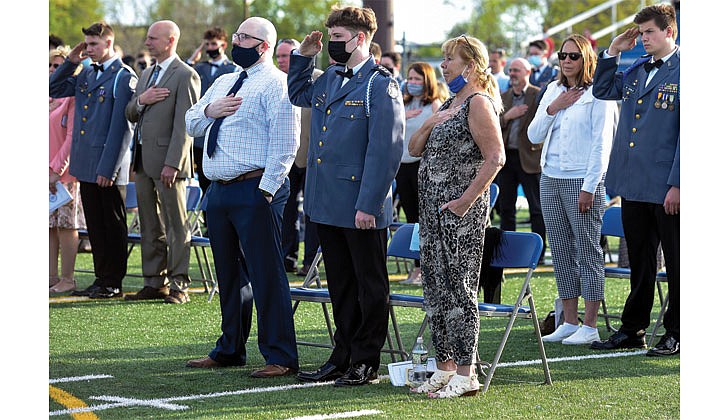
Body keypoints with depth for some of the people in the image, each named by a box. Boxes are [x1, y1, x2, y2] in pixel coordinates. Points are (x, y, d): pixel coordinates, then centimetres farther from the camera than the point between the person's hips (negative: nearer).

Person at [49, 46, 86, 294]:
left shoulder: (73, 98, -8)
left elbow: (72, 138, -14)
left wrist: (57, 170, -17)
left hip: (64, 173, -7)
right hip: (45, 172, 7)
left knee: (65, 225, -3)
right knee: (49, 225, 8)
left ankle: (67, 279, 1)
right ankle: (52, 276, 14)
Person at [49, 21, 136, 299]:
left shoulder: (124, 77, -10)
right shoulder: (86, 74, 13)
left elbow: (121, 127, -15)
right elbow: (54, 90, 21)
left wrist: (108, 169, -18)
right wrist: (71, 62, 8)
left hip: (108, 166, -7)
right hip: (86, 165, 7)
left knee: (113, 224, 3)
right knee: (94, 225, 11)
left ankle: (113, 283, 9)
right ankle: (101, 278, 19)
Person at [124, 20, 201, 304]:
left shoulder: (185, 76, -9)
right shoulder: (147, 74, 18)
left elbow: (184, 124, -16)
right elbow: (131, 115, 19)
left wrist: (172, 163, -21)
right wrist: (141, 100, -4)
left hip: (167, 159, -9)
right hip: (143, 160, 9)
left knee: (176, 225, -3)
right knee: (150, 226, 11)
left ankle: (178, 286, 1)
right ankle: (155, 283, 17)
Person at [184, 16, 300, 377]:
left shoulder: (275, 84, -8)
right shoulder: (223, 83, 18)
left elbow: (284, 144, -15)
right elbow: (191, 124, 22)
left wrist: (266, 190, -20)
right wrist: (209, 111, 0)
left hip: (255, 190, -8)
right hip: (219, 190, 8)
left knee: (265, 273, -8)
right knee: (230, 273, 17)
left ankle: (280, 357, -4)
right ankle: (230, 350, 27)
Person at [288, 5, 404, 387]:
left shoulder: (381, 86, -12)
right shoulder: (328, 80, 12)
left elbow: (385, 151, -17)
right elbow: (298, 95, 34)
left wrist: (368, 205, -21)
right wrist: (303, 57, 17)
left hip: (361, 208, -8)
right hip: (326, 204, 8)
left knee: (369, 285, 4)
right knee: (340, 284, 15)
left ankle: (365, 363, 10)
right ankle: (342, 357, 23)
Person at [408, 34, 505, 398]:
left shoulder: (478, 103, -11)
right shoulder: (449, 105, 17)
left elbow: (495, 158, -19)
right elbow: (414, 149, 16)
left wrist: (467, 200, -21)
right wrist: (430, 123, -2)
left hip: (461, 209, -9)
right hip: (432, 206, 9)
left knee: (458, 287, -8)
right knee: (435, 286, 10)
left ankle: (466, 375, -4)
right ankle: (444, 368, 17)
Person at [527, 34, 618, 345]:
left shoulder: (598, 94, -5)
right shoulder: (553, 91, 13)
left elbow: (601, 144, -10)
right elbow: (534, 136, 11)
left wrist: (589, 187, -14)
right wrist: (552, 109, -4)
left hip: (582, 180, -7)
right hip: (550, 179, 7)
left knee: (588, 252, -3)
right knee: (561, 252, 9)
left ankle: (590, 326, 0)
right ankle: (569, 322, 15)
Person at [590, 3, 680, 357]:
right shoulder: (636, 72, 13)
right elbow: (603, 90, 27)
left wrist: (677, 185, -17)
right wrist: (612, 53, 12)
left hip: (667, 188, -7)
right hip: (634, 185, 7)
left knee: (676, 263, 3)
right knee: (639, 261, 15)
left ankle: (676, 335, 10)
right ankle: (633, 330, 22)